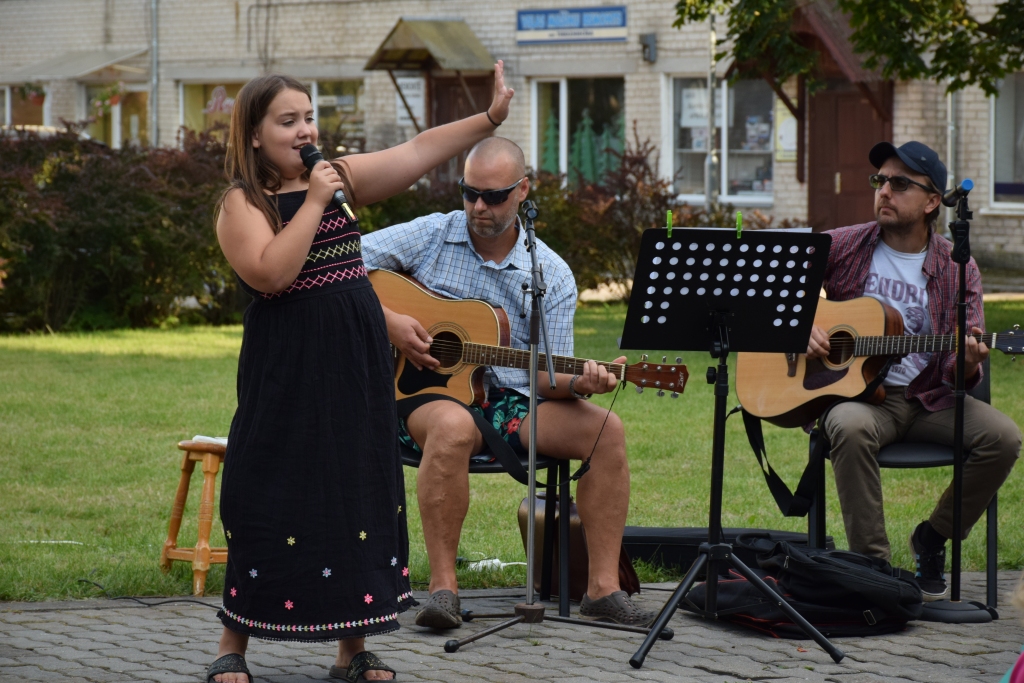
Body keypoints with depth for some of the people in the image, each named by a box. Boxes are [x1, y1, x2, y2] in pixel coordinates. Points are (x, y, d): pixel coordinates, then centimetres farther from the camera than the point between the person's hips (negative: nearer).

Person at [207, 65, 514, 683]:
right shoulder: (242, 202, -5)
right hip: (288, 370, -5)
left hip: (358, 366, 6)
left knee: (361, 494, 7)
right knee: (273, 499, -4)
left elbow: (417, 153, 1)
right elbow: (270, 273, -21)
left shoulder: (341, 176, 9)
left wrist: (490, 119, -10)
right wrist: (314, 202, -19)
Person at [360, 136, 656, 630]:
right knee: (453, 426, -40)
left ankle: (602, 588, -18)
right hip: (426, 396, -3)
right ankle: (443, 586, -34)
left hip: (510, 403, 4)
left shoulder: (552, 276, 6)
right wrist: (386, 321, -15)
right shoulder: (431, 236, 2)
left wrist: (579, 383, -20)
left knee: (605, 429, -19)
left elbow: (545, 374, 3)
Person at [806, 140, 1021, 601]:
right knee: (850, 428, -37)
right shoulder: (842, 247, 3)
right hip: (853, 391, -2)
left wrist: (968, 365, -25)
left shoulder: (958, 270, 3)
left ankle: (933, 538, 1)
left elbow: (957, 369, -1)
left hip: (927, 397, 2)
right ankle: (872, 562, -26)